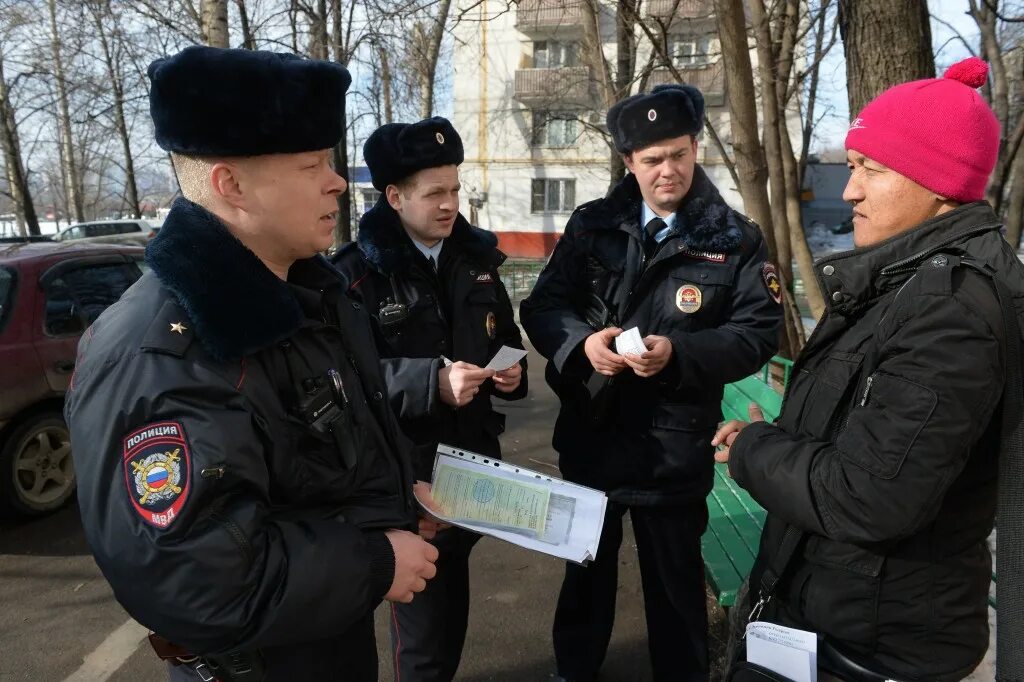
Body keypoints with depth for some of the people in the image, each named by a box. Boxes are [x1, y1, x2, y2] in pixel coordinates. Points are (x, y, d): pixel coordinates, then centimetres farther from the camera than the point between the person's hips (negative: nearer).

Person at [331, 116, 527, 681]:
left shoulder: (475, 257, 6)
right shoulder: (357, 272, -13)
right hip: (403, 469, -6)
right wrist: (432, 382, -29)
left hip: (473, 455, 6)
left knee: (453, 588, 22)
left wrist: (512, 369, -5)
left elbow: (505, 334, 17)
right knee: (419, 601, 5)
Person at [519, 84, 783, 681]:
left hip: (675, 445, -2)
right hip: (589, 433, 3)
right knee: (586, 566, 22)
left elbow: (759, 333, -9)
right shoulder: (593, 225, 1)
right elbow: (542, 305, -1)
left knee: (675, 579, 16)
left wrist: (679, 353, -24)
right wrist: (581, 340, -22)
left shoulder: (737, 239, -5)